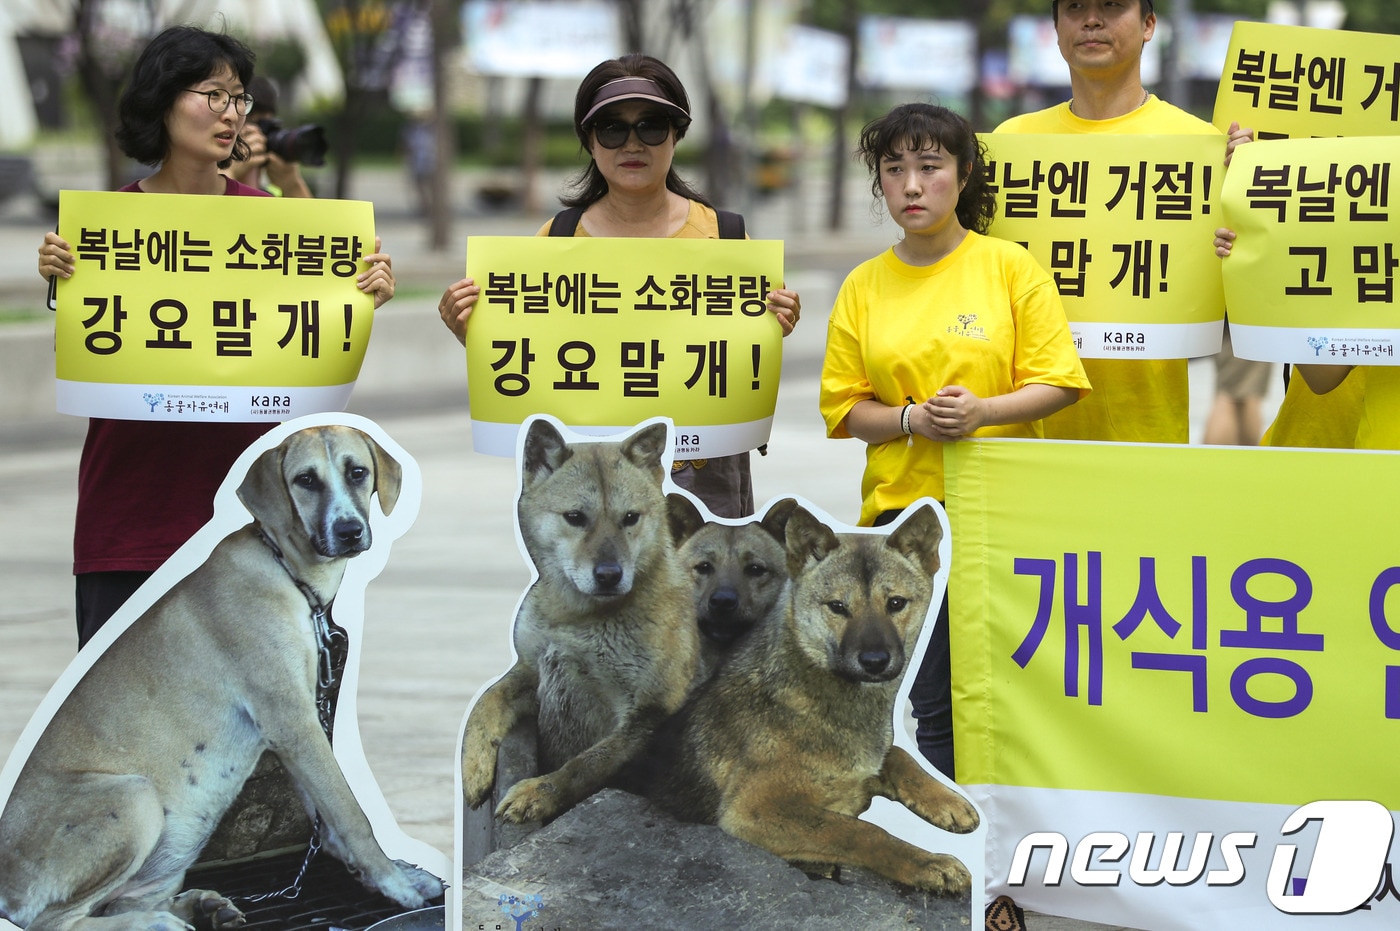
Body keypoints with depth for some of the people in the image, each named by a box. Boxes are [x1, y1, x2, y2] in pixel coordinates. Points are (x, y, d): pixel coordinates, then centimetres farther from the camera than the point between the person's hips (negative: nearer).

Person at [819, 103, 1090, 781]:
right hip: (902, 506, 2)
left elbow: (1059, 383, -2)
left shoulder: (1010, 266, 1)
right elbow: (844, 408, 6)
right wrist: (913, 420, -13)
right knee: (928, 706, 2)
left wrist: (982, 411, -18)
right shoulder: (863, 287, 7)